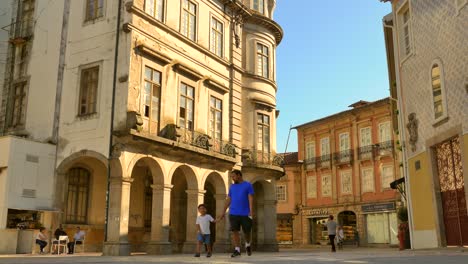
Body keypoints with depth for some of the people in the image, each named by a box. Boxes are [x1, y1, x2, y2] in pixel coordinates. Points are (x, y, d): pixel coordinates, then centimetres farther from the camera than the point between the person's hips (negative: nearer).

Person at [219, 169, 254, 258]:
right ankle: (237, 250, -2)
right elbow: (228, 200, 14)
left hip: (245, 213, -3)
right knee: (235, 231, -6)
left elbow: (250, 199, -6)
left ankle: (247, 245, 33)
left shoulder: (248, 185, 1)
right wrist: (223, 212, 10)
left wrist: (251, 211, -16)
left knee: (247, 232, 5)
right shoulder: (232, 187, 13)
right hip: (233, 213, 3)